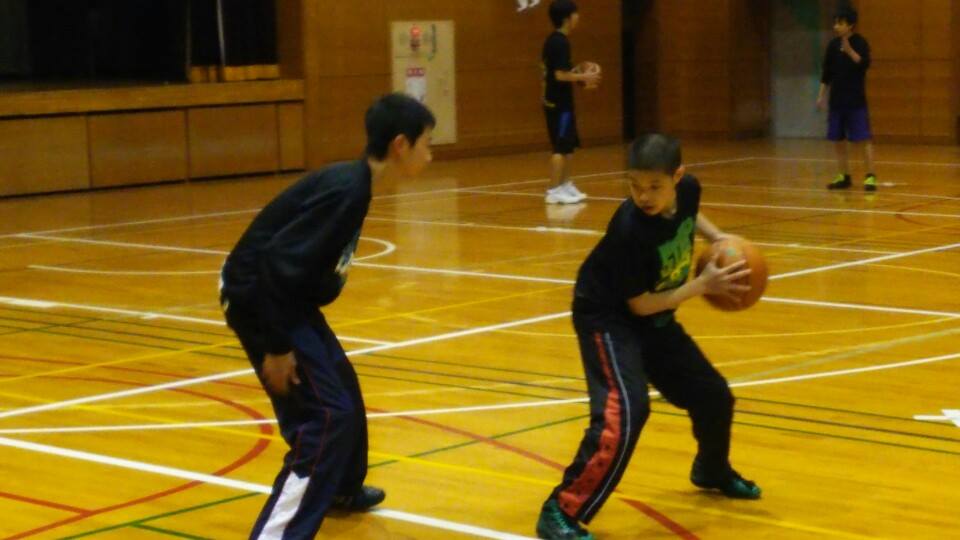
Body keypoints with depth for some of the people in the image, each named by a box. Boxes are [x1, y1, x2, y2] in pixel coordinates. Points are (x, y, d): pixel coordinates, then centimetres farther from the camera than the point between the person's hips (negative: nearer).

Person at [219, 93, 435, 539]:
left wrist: (293, 333, 20)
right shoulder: (347, 189, -24)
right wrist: (278, 346, -23)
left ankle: (342, 488, 50)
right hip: (258, 297, -10)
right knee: (326, 416, -13)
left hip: (286, 298, 10)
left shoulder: (354, 182, 6)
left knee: (343, 390, 25)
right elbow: (279, 262, -28)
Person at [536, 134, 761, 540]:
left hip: (654, 317, 7)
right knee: (624, 412, -26)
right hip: (607, 318, -7)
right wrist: (703, 284, -21)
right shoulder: (630, 229, -33)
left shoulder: (688, 189, -14)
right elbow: (639, 304, -24)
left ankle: (713, 471, 47)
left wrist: (718, 238, -1)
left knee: (712, 395, 15)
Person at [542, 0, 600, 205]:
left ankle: (565, 186, 24)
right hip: (560, 103, -10)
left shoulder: (553, 40, 13)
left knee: (568, 146, 17)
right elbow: (561, 75, -23)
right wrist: (583, 77, -12)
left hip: (555, 101, 10)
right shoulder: (561, 42, -17)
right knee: (561, 148, -8)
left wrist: (578, 75, 15)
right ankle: (554, 191, -8)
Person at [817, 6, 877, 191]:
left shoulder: (860, 42, -8)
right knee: (838, 140, 8)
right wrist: (821, 95, 12)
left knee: (864, 139, -8)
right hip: (836, 100, 6)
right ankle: (844, 177, 17)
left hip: (856, 101, -6)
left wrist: (849, 51, -31)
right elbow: (827, 72, 13)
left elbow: (864, 64, -22)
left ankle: (870, 177, -6)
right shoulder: (833, 44, 7)